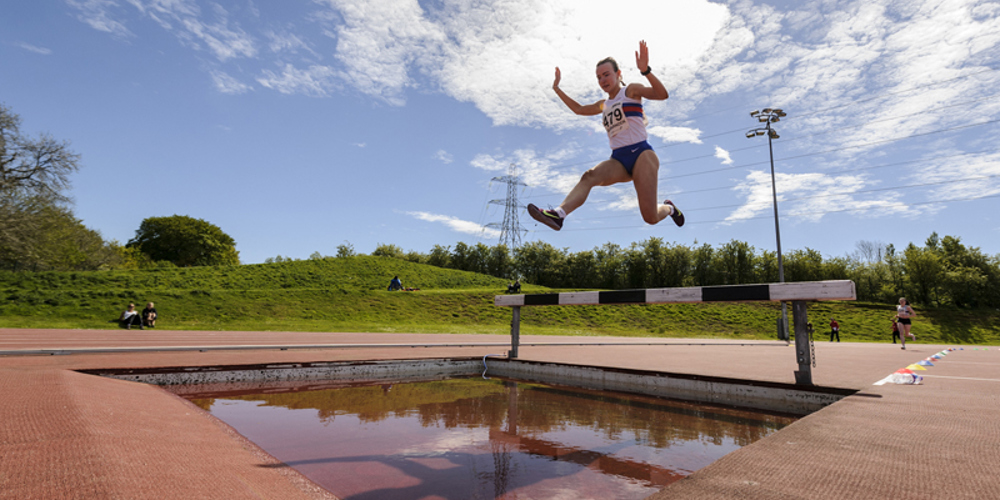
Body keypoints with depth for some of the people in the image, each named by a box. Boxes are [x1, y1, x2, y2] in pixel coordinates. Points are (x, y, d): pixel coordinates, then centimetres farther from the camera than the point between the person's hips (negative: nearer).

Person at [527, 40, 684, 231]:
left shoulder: (631, 90, 6)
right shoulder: (604, 105, 23)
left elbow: (662, 94, -11)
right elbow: (579, 109, 39)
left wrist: (645, 70, -25)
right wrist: (557, 88, 35)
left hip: (641, 154, -5)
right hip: (619, 160, 5)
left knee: (650, 217, -15)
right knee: (589, 176, -29)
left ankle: (668, 208, 21)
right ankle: (558, 214, -50)